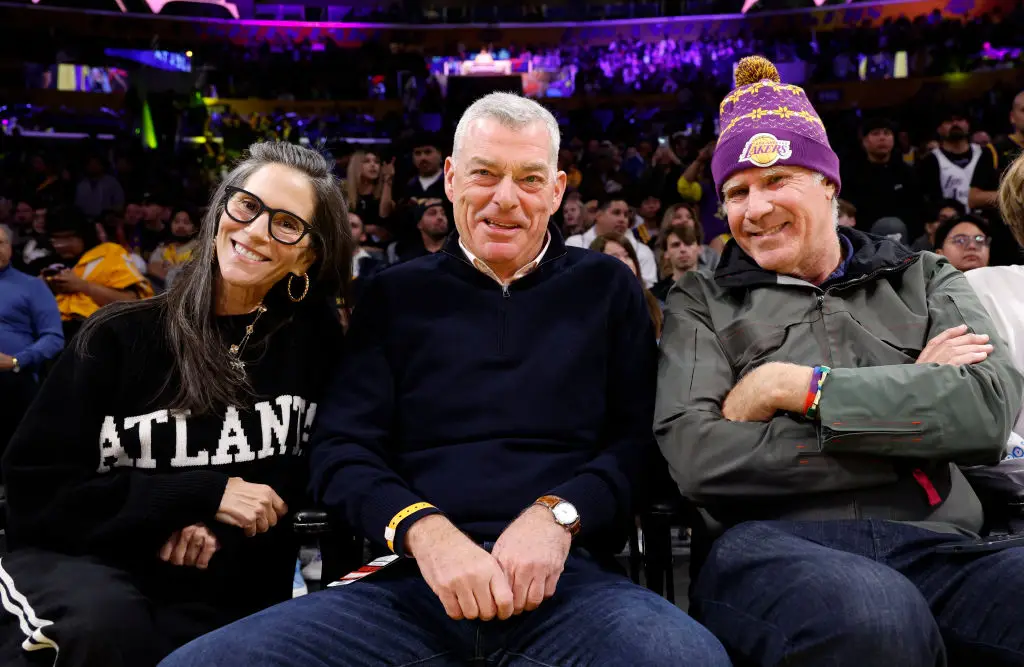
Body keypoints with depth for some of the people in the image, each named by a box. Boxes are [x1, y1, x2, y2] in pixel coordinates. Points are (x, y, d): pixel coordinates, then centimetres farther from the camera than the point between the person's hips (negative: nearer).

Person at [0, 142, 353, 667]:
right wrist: (204, 496, -13)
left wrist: (221, 526, -12)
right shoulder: (121, 335, -1)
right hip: (81, 562, -1)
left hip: (222, 595, 2)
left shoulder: (313, 337, 2)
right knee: (104, 621, -33)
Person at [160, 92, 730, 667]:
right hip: (412, 577, 2)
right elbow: (342, 449, 8)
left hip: (567, 575, -1)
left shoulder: (609, 289, 15)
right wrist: (422, 528, -11)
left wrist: (558, 514, -12)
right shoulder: (398, 295, 16)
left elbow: (639, 439, 8)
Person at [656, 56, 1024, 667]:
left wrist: (794, 385, -7)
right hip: (775, 544, -1)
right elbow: (696, 457, -6)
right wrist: (909, 399, -3)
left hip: (938, 544, 2)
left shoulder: (925, 280, 18)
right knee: (873, 617, -36)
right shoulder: (701, 304, 13)